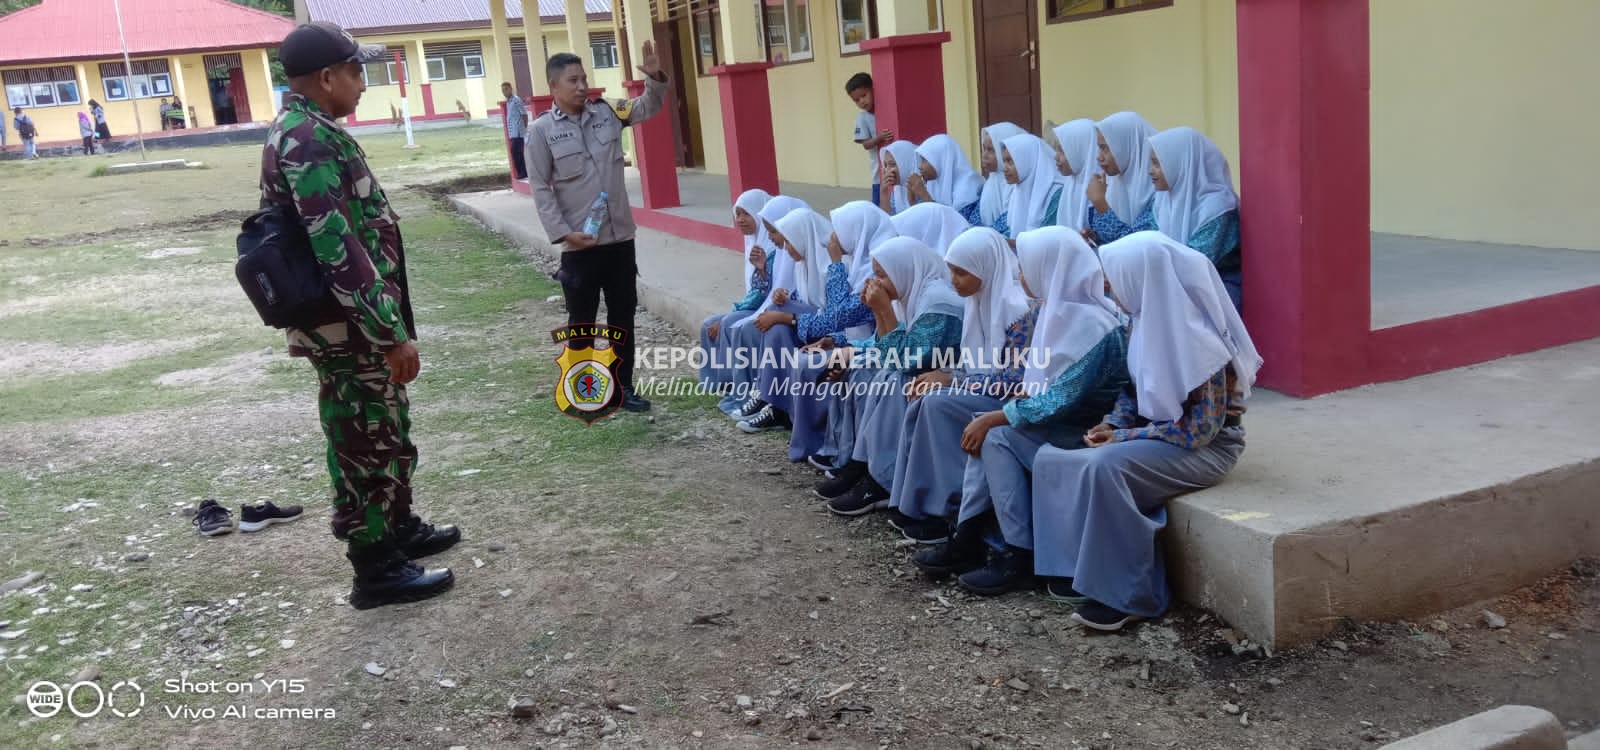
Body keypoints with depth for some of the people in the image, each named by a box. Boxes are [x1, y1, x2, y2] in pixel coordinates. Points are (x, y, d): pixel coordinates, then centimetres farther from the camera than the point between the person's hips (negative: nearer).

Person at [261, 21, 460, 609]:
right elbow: (337, 250, -27)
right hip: (350, 328, -10)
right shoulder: (311, 140, -20)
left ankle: (401, 529, 40)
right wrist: (393, 331, -24)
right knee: (367, 444, 2)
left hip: (355, 325, 10)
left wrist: (387, 326, 25)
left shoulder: (304, 132, 14)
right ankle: (377, 571, 14)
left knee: (385, 432, 23)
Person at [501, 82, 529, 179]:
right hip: (513, 133, 9)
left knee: (515, 152, -12)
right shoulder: (508, 101, 17)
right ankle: (523, 173, 11)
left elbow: (524, 114, -11)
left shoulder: (516, 100, -9)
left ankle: (522, 173, -9)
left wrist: (525, 129, -9)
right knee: (518, 152, 9)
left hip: (518, 132, -9)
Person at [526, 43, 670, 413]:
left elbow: (648, 107, 12)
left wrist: (654, 78, -9)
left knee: (623, 315, 12)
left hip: (620, 236, 4)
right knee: (582, 321, 6)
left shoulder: (607, 112, 5)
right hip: (579, 244, -4)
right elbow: (540, 188, -6)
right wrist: (562, 232, -14)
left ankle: (623, 386, 24)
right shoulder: (541, 130, -6)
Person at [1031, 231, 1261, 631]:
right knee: (1053, 458, -5)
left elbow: (1200, 428, -23)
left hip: (1205, 446, -9)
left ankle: (1131, 593, -19)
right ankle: (1084, 568, 4)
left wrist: (1125, 437, -18)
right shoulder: (1150, 321, 1)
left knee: (1106, 467, -33)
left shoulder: (1199, 339, -23)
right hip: (1156, 434, 9)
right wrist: (1112, 424, -5)